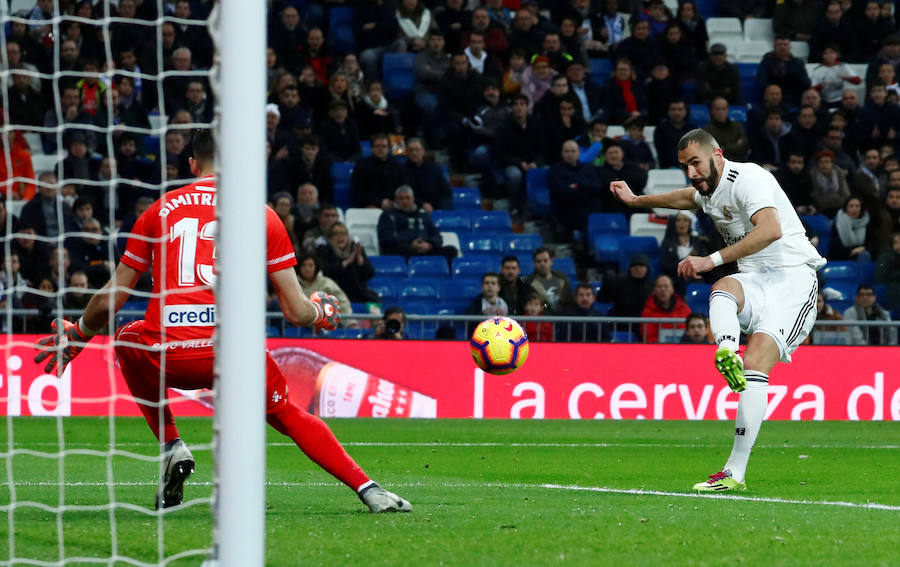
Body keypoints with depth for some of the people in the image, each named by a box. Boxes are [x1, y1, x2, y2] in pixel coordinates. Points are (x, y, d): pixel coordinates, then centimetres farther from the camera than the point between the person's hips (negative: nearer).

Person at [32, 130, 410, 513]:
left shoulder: (160, 210, 16)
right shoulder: (263, 216, 13)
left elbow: (108, 302, 19)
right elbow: (296, 312, 12)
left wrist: (77, 335, 39)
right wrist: (323, 313, 35)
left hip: (165, 357, 0)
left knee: (126, 338, 34)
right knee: (287, 414, 26)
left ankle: (171, 446, 21)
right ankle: (368, 490, 10)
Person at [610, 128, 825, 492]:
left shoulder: (747, 179, -13)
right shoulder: (710, 189, 16)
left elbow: (771, 229, -30)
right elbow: (690, 197, 44)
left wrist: (712, 260, -30)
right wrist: (637, 200, 56)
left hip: (792, 277, -8)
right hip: (754, 280, 8)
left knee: (755, 364, -22)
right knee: (722, 289, -29)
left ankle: (736, 472, -26)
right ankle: (727, 353, -58)